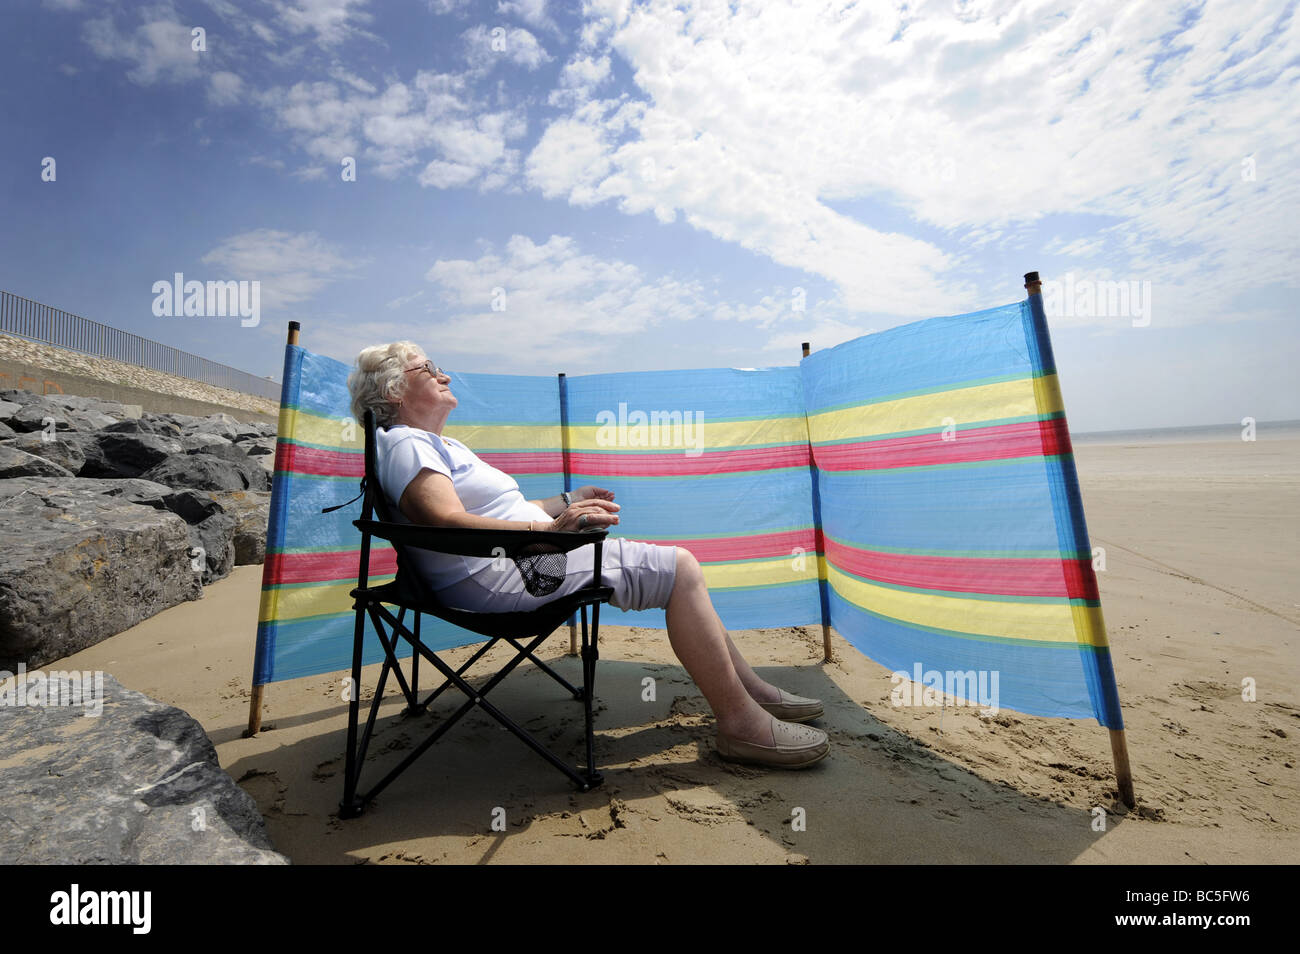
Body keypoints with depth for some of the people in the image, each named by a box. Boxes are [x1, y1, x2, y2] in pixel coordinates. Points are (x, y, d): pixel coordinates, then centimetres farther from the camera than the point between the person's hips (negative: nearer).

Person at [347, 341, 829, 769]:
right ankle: (742, 724, -8)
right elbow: (448, 522, -24)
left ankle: (751, 688, 13)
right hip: (500, 576, -11)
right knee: (679, 567, -15)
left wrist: (564, 503, 23)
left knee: (677, 567, 7)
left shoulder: (439, 445, 26)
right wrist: (549, 527, -32)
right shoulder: (405, 443, -7)